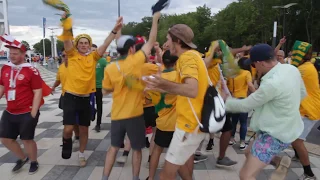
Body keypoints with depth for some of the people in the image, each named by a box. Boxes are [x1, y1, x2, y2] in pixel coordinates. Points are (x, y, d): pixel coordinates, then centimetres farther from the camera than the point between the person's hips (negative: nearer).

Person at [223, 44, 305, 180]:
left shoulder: (272, 83, -32)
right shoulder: (291, 69, -4)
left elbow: (245, 105, -20)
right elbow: (302, 94, 13)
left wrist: (226, 100, -2)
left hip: (276, 134, -9)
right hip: (288, 127, 9)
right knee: (250, 153, 27)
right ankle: (281, 161, 31)